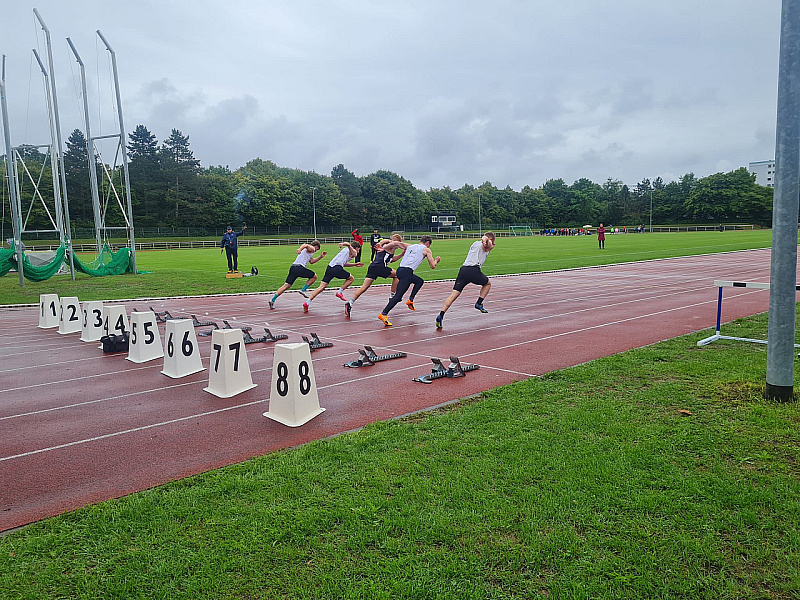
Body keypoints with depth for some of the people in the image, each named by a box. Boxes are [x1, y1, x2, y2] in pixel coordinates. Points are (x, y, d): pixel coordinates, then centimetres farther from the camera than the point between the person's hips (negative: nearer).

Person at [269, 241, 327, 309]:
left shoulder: (308, 251, 32)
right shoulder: (312, 249, 4)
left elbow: (311, 261, 35)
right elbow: (305, 245, -17)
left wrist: (320, 257, 35)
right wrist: (300, 249, -37)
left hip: (293, 268, 8)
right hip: (299, 268, -8)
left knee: (286, 286, 3)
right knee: (314, 276, 10)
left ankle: (272, 300, -5)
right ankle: (303, 290, 5)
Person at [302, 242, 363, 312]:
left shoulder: (345, 249, 34)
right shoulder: (354, 252, 11)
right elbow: (348, 244, -11)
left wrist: (355, 264, 46)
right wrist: (343, 244, -33)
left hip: (329, 267, 7)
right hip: (337, 268, -7)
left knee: (321, 287, -1)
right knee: (351, 278, 19)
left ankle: (307, 302, -14)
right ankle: (339, 292, 7)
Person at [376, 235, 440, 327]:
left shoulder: (409, 246, 24)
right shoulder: (426, 250, 10)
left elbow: (396, 243, 17)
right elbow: (432, 266, 11)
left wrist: (383, 248, 20)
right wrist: (436, 260, 31)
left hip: (400, 270, 8)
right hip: (407, 272, -8)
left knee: (419, 281, 30)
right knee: (398, 295, -13)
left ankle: (410, 300, 20)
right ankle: (383, 314, -24)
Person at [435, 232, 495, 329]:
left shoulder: (475, 243, 28)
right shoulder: (488, 248, 11)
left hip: (463, 269, 4)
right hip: (474, 270, -4)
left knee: (454, 294, -5)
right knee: (488, 284, 27)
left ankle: (441, 315, -19)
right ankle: (479, 303, 15)